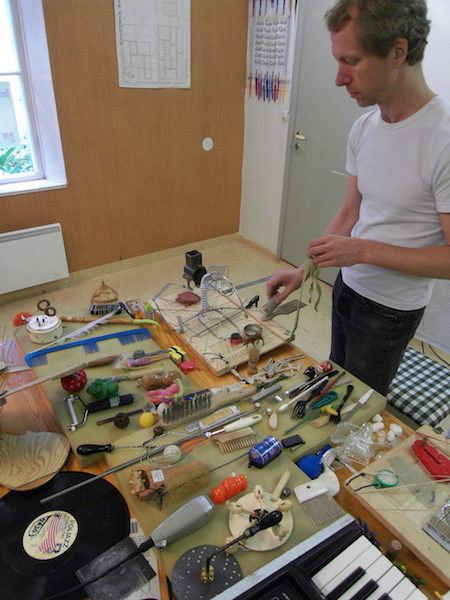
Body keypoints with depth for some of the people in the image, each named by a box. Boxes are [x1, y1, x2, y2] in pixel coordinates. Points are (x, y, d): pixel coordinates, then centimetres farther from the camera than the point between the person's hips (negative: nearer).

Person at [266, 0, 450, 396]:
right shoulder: (363, 127, -2)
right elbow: (350, 213, 6)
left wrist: (364, 250, -24)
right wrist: (304, 270, 0)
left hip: (392, 309, -6)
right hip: (348, 286, 7)